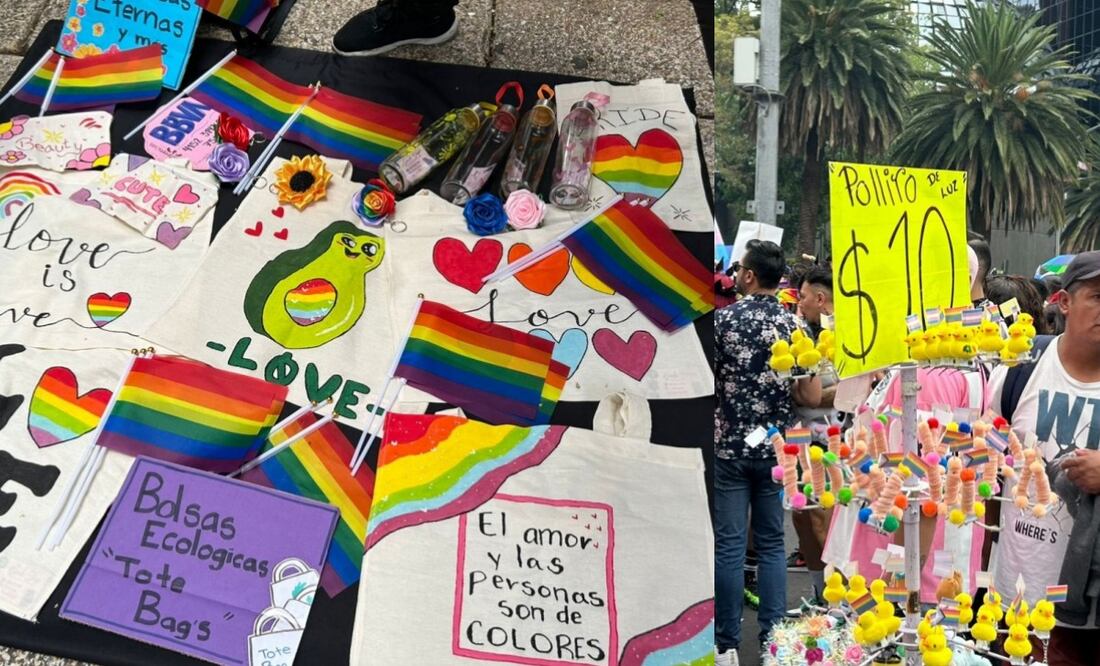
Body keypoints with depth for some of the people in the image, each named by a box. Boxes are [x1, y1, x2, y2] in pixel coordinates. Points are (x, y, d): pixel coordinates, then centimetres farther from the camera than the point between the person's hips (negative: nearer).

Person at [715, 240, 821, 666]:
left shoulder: (721, 320, -9)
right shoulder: (794, 326, -1)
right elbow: (812, 397, -2)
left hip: (729, 447, -2)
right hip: (774, 449, 3)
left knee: (729, 545, 1)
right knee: (771, 544, 11)